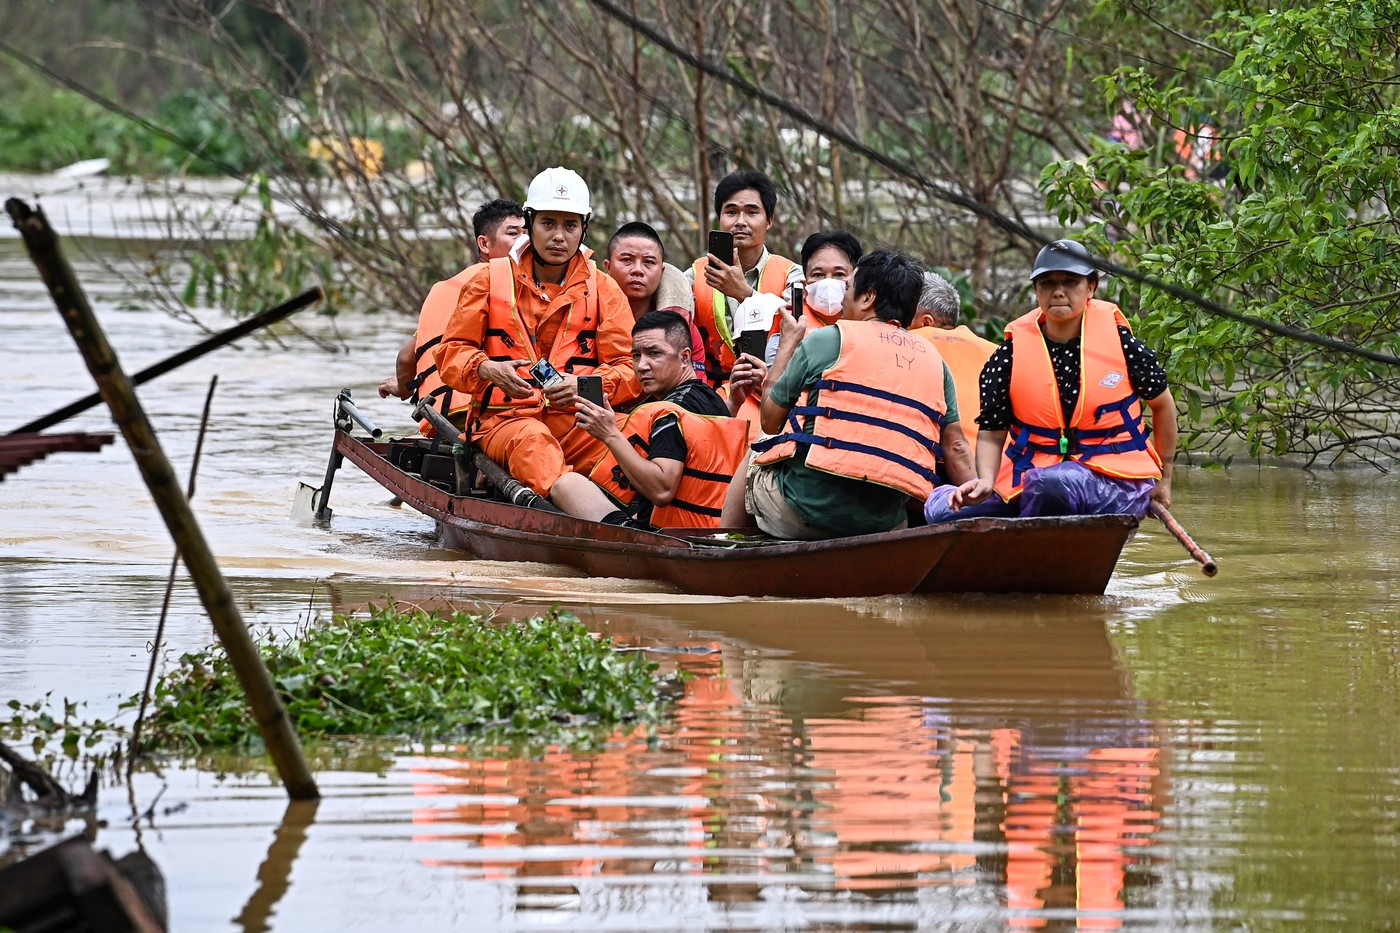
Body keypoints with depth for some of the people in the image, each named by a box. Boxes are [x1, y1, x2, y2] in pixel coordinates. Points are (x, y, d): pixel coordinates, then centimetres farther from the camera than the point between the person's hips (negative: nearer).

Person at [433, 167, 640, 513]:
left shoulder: (603, 289, 16)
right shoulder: (489, 280, 14)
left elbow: (630, 369, 7)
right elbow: (451, 354, 11)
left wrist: (585, 386, -15)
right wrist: (487, 370, -13)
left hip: (578, 419, 2)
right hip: (505, 418, -2)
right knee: (532, 440, -40)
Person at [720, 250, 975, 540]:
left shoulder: (828, 339, 0)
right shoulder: (933, 358, 12)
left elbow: (770, 421, 8)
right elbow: (956, 448, 6)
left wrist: (788, 342, 19)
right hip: (886, 522, 4)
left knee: (752, 460, 26)